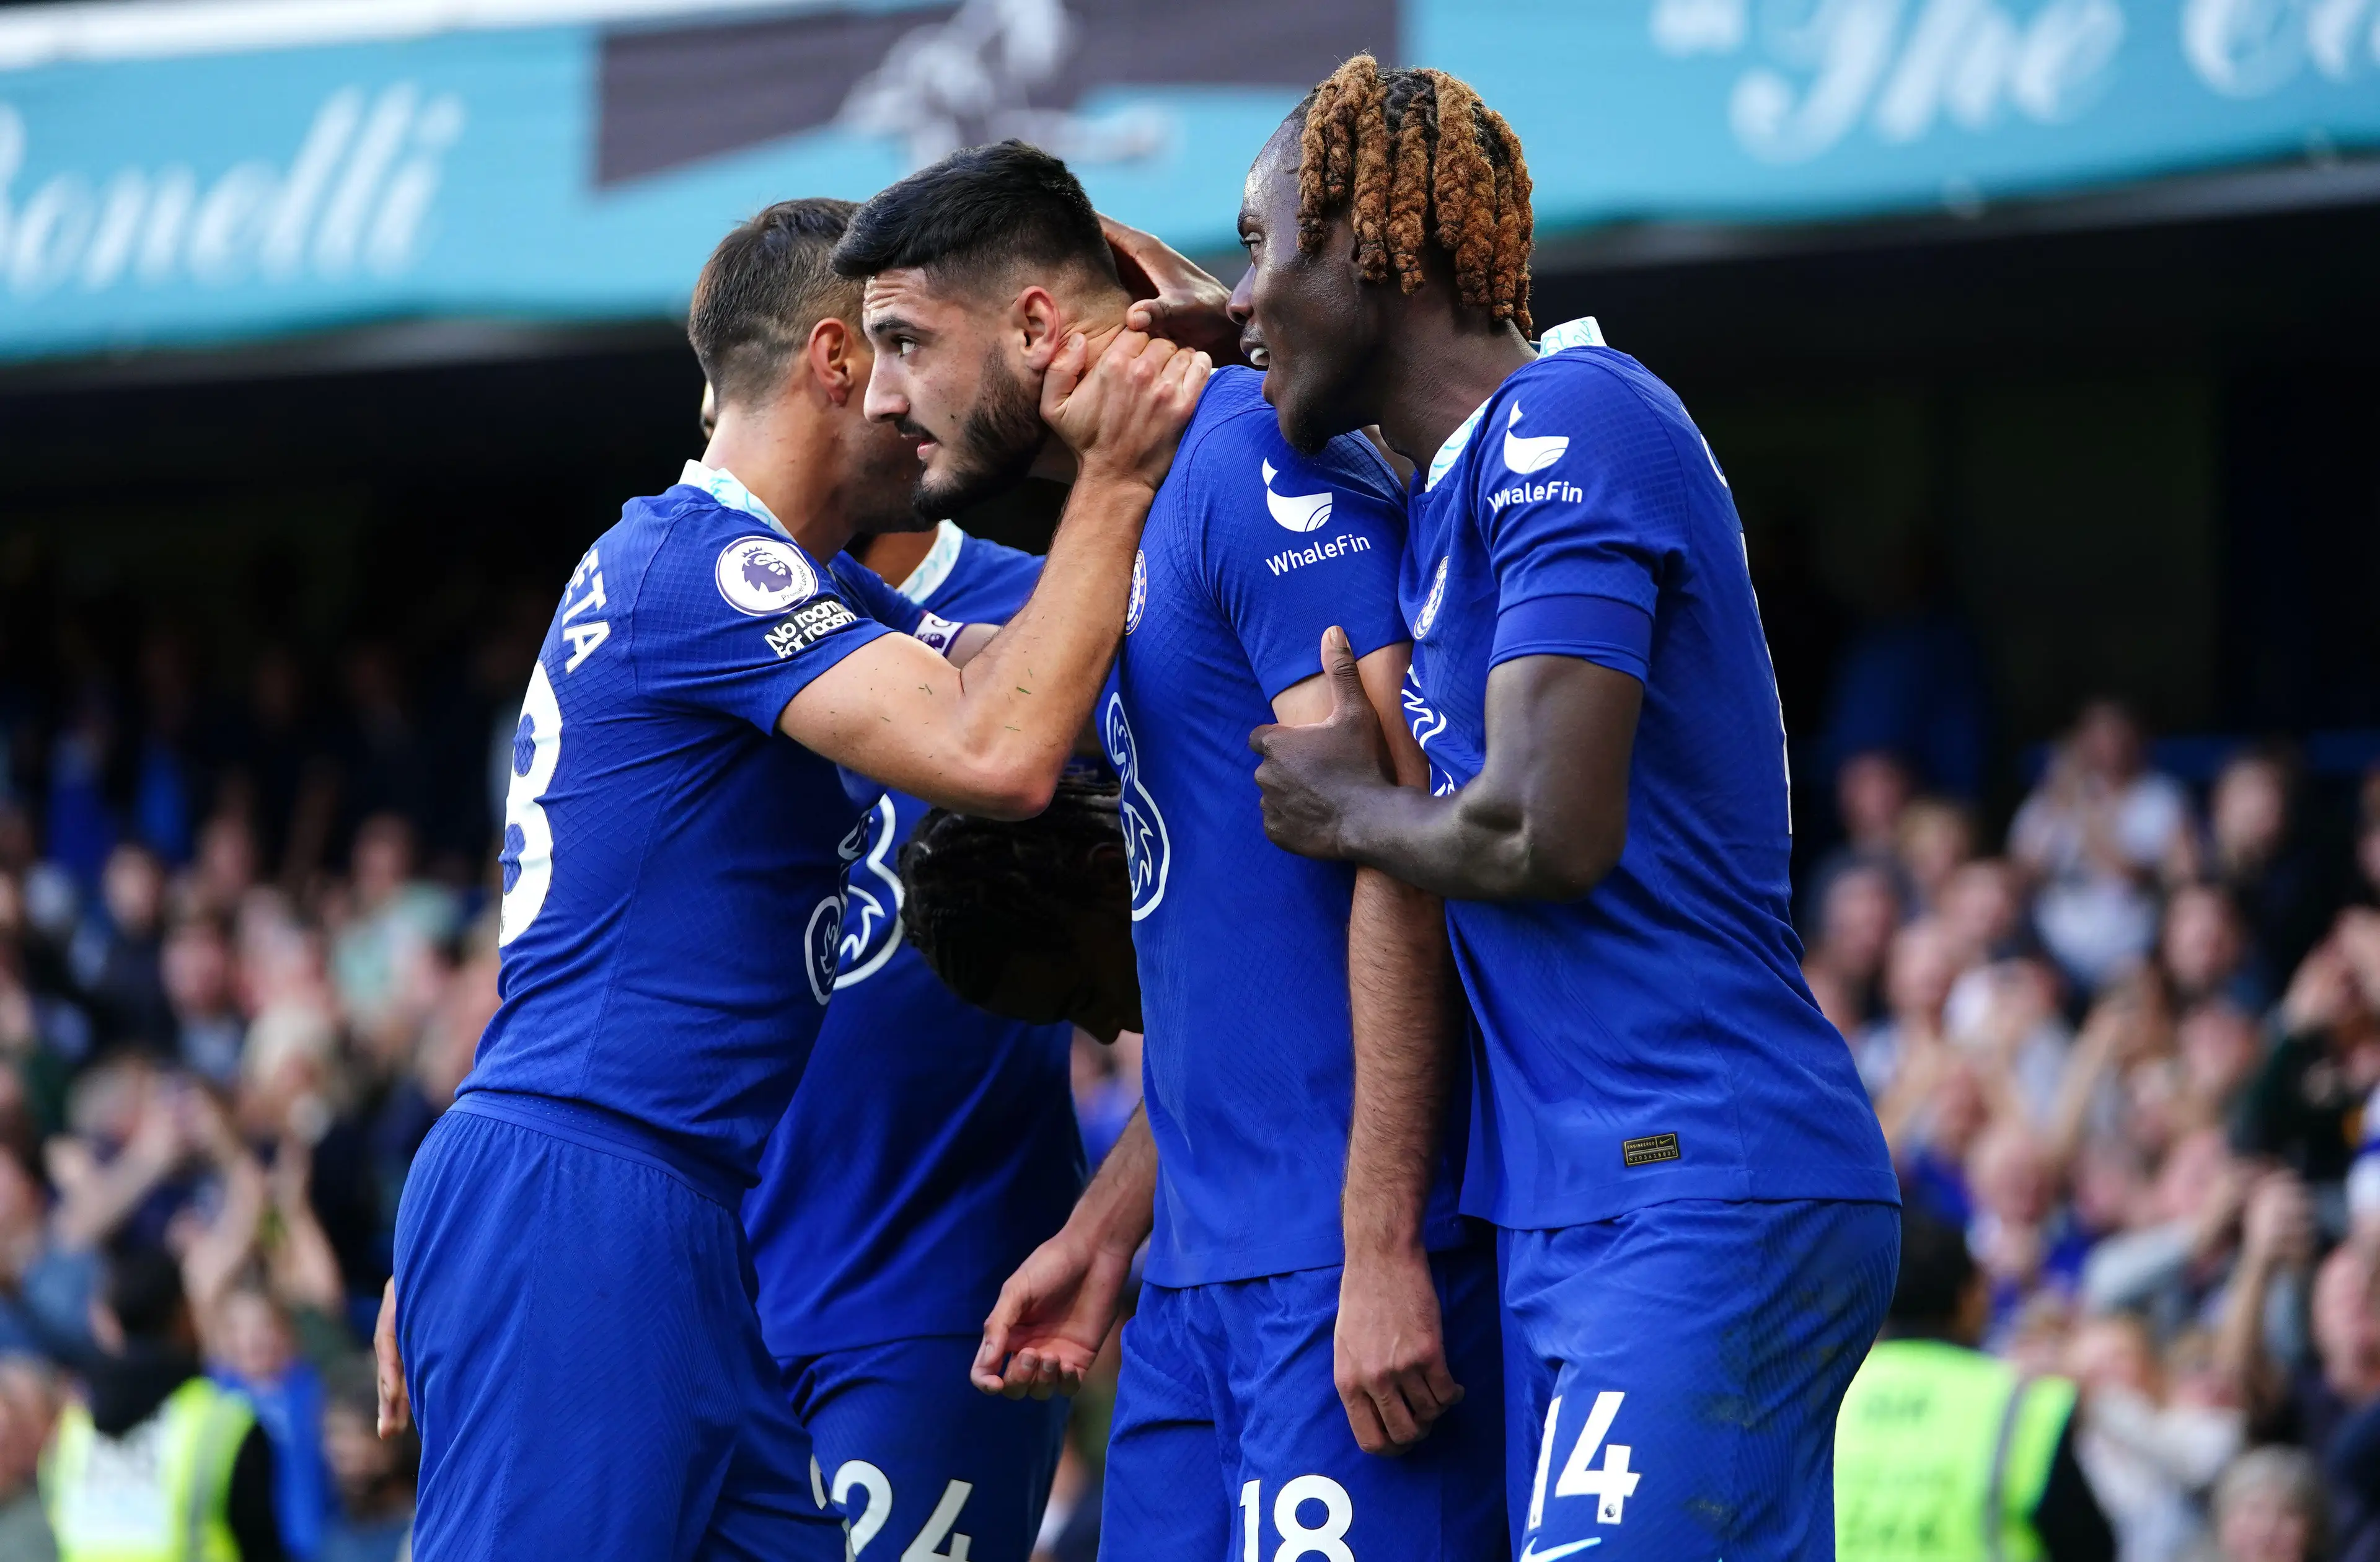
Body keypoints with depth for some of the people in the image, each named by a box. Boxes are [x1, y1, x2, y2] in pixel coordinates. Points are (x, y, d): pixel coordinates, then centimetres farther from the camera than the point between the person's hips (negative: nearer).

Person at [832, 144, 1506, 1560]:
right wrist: (1107, 1230, 23)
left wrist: (1384, 1247, -22)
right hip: (1208, 1271, 10)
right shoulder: (1134, 521, 20)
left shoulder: (1258, 463, -10)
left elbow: (1398, 855, -18)